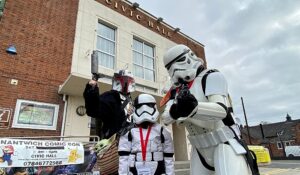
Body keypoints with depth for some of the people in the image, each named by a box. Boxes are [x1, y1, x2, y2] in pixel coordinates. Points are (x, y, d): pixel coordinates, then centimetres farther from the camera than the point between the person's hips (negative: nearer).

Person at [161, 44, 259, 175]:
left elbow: (222, 110, -25)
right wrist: (176, 110, -29)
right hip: (199, 148, 6)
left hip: (223, 142, -5)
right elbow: (165, 118, -6)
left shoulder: (211, 76, -11)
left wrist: (194, 107, -45)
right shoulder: (176, 90, 6)